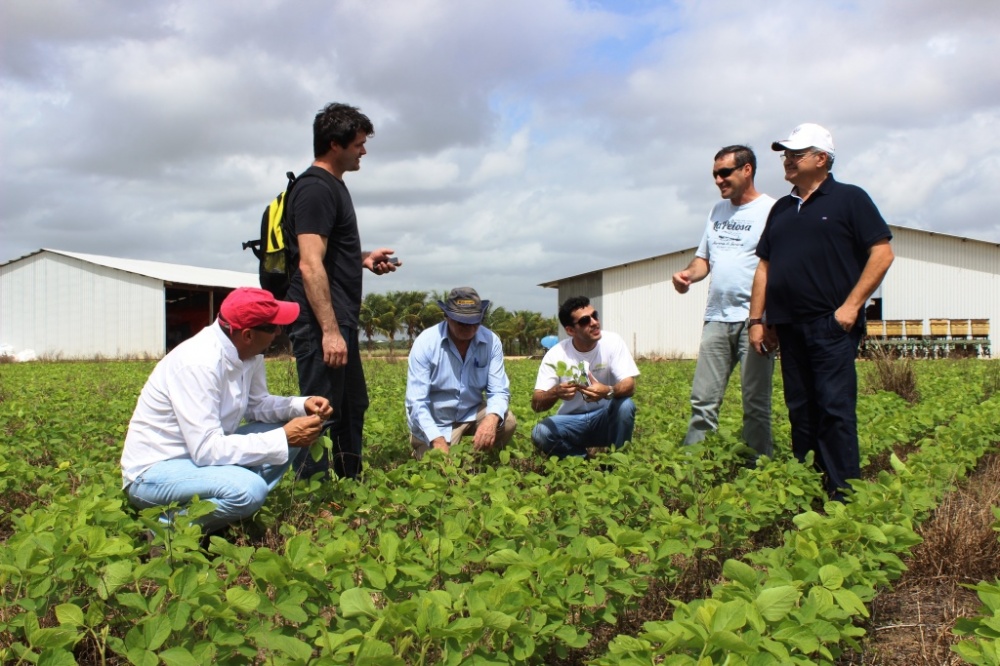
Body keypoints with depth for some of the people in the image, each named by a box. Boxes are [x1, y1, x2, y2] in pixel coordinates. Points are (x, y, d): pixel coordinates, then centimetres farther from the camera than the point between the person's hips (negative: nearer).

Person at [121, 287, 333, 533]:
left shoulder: (248, 352, -5)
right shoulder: (199, 363, -28)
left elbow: (256, 405, 10)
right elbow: (207, 449, -30)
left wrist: (301, 405, -9)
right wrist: (284, 439, -26)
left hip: (201, 451, 9)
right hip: (155, 470, -9)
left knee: (288, 432, 1)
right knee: (248, 488, -32)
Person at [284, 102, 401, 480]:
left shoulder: (333, 186, 18)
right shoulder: (315, 189, -14)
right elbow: (309, 265, -22)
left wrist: (364, 259, 14)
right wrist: (330, 331, -25)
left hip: (339, 321, 11)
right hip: (321, 325, -11)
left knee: (353, 407, 18)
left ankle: (351, 485, 30)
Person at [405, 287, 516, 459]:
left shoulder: (492, 341, -12)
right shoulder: (425, 343, -20)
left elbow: (499, 391, -12)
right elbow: (416, 402, -21)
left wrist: (491, 418, -36)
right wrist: (438, 440, -36)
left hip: (472, 414, 2)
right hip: (434, 422, -2)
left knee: (506, 423, -23)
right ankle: (422, 448, 17)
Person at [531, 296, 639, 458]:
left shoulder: (613, 342, -12)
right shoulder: (555, 355, -13)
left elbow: (629, 386, -20)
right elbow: (536, 404, -17)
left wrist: (608, 391, -43)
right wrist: (556, 393, -40)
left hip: (605, 418, 0)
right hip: (571, 422, 0)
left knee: (625, 405, -31)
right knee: (539, 433, -28)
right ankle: (585, 459, -2)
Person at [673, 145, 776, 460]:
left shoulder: (771, 211, -4)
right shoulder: (718, 211, 17)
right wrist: (688, 274, -1)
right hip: (717, 318, 6)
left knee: (756, 404, 0)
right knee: (703, 400, 5)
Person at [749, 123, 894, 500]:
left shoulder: (849, 199, 1)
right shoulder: (781, 209, 19)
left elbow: (882, 253, -5)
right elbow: (764, 267, 18)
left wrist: (851, 305, -12)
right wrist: (757, 320, 10)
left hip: (832, 324, -6)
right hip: (788, 325, 6)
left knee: (835, 408, -8)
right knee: (800, 411, 8)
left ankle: (843, 493, -2)